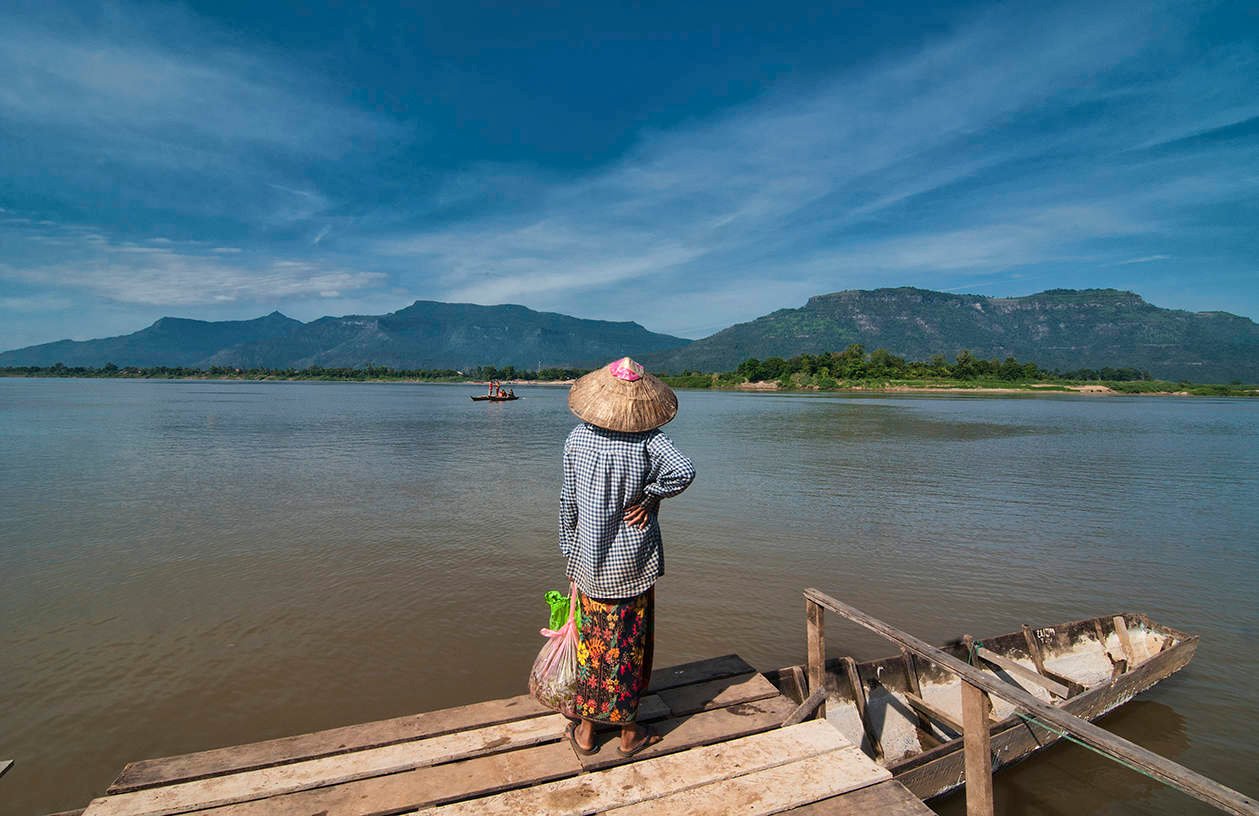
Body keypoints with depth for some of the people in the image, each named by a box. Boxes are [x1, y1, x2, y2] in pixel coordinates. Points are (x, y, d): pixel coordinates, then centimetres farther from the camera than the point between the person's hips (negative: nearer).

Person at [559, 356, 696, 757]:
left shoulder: (578, 438, -7)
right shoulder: (649, 438, -15)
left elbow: (568, 500, -1)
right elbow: (684, 471, -31)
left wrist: (570, 550, 11)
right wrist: (649, 497, -14)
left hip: (589, 560, 2)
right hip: (634, 561, -2)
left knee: (592, 639, 18)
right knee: (629, 643, 15)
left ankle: (585, 730, 34)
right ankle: (628, 732, 33)